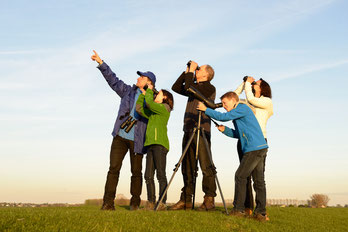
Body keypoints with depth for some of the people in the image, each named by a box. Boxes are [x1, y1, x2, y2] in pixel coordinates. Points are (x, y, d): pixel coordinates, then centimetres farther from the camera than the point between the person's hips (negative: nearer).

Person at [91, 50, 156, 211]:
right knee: (114, 168, -6)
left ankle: (135, 203, 15)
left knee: (136, 172, 3)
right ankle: (108, 202, -6)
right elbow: (113, 80, 11)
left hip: (137, 140, -2)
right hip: (120, 137, 2)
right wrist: (101, 63, 7)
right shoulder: (128, 91, 13)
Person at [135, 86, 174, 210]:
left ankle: (162, 203, -10)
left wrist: (149, 90, 5)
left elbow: (149, 103, -11)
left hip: (160, 144, -8)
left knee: (161, 174, -9)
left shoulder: (164, 108, 2)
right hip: (150, 144, 8)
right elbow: (139, 108, 22)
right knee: (148, 175, 2)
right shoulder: (152, 112, 25)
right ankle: (151, 202, 3)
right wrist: (143, 93, 19)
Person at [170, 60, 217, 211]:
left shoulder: (209, 88, -2)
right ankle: (186, 200, 9)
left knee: (205, 167, -9)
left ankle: (209, 200, -6)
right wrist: (186, 72, 17)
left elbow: (189, 88, -16)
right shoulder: (195, 88, 22)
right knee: (187, 167, 6)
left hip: (201, 131, -8)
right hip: (188, 131, 8)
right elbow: (176, 88, 21)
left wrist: (191, 71, -3)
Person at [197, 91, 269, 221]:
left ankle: (239, 209, -2)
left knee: (240, 176, -5)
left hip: (254, 148, -10)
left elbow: (223, 117, -12)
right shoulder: (238, 114, 23)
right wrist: (224, 130, 9)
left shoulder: (242, 108, -5)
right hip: (261, 148, 10)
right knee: (259, 180, 6)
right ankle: (261, 213, 6)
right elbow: (238, 134, 24)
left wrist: (206, 109, -4)